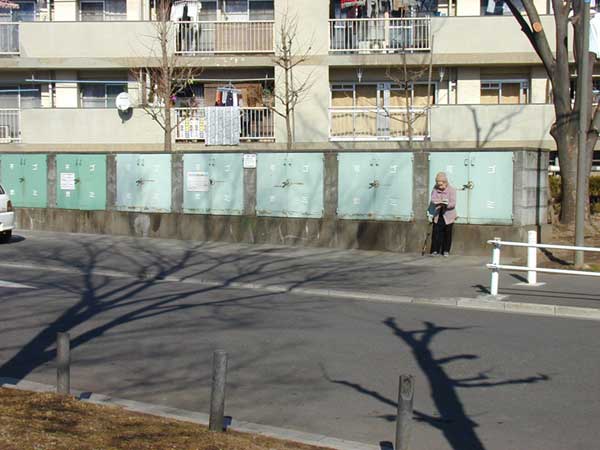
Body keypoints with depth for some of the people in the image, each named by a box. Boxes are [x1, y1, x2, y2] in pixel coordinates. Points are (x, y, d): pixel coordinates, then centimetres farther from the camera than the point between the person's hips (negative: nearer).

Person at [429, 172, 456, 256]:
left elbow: (453, 203, -16)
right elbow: (433, 199, -8)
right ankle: (435, 250, 2)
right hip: (437, 215, 2)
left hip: (448, 215, -2)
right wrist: (441, 202, -27)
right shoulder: (435, 189, 1)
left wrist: (446, 205, -35)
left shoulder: (451, 190, -10)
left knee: (447, 233, 4)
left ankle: (446, 250, 15)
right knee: (436, 232, -4)